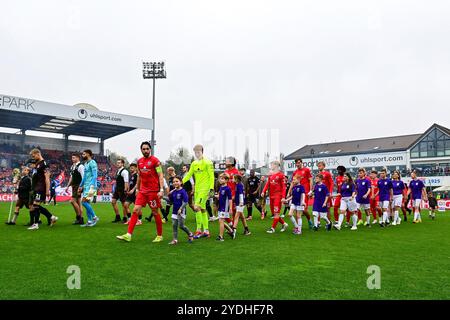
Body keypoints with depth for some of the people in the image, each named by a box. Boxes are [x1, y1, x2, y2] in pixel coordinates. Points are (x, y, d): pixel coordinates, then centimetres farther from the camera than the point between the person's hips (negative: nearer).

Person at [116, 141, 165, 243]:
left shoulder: (155, 160, -7)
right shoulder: (139, 161, 11)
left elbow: (160, 176, -10)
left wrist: (161, 190, -18)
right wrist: (137, 189, 20)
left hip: (153, 191, -5)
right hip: (142, 191, 6)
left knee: (155, 213, 3)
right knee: (135, 210, -3)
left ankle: (159, 236, 16)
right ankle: (128, 235, -2)